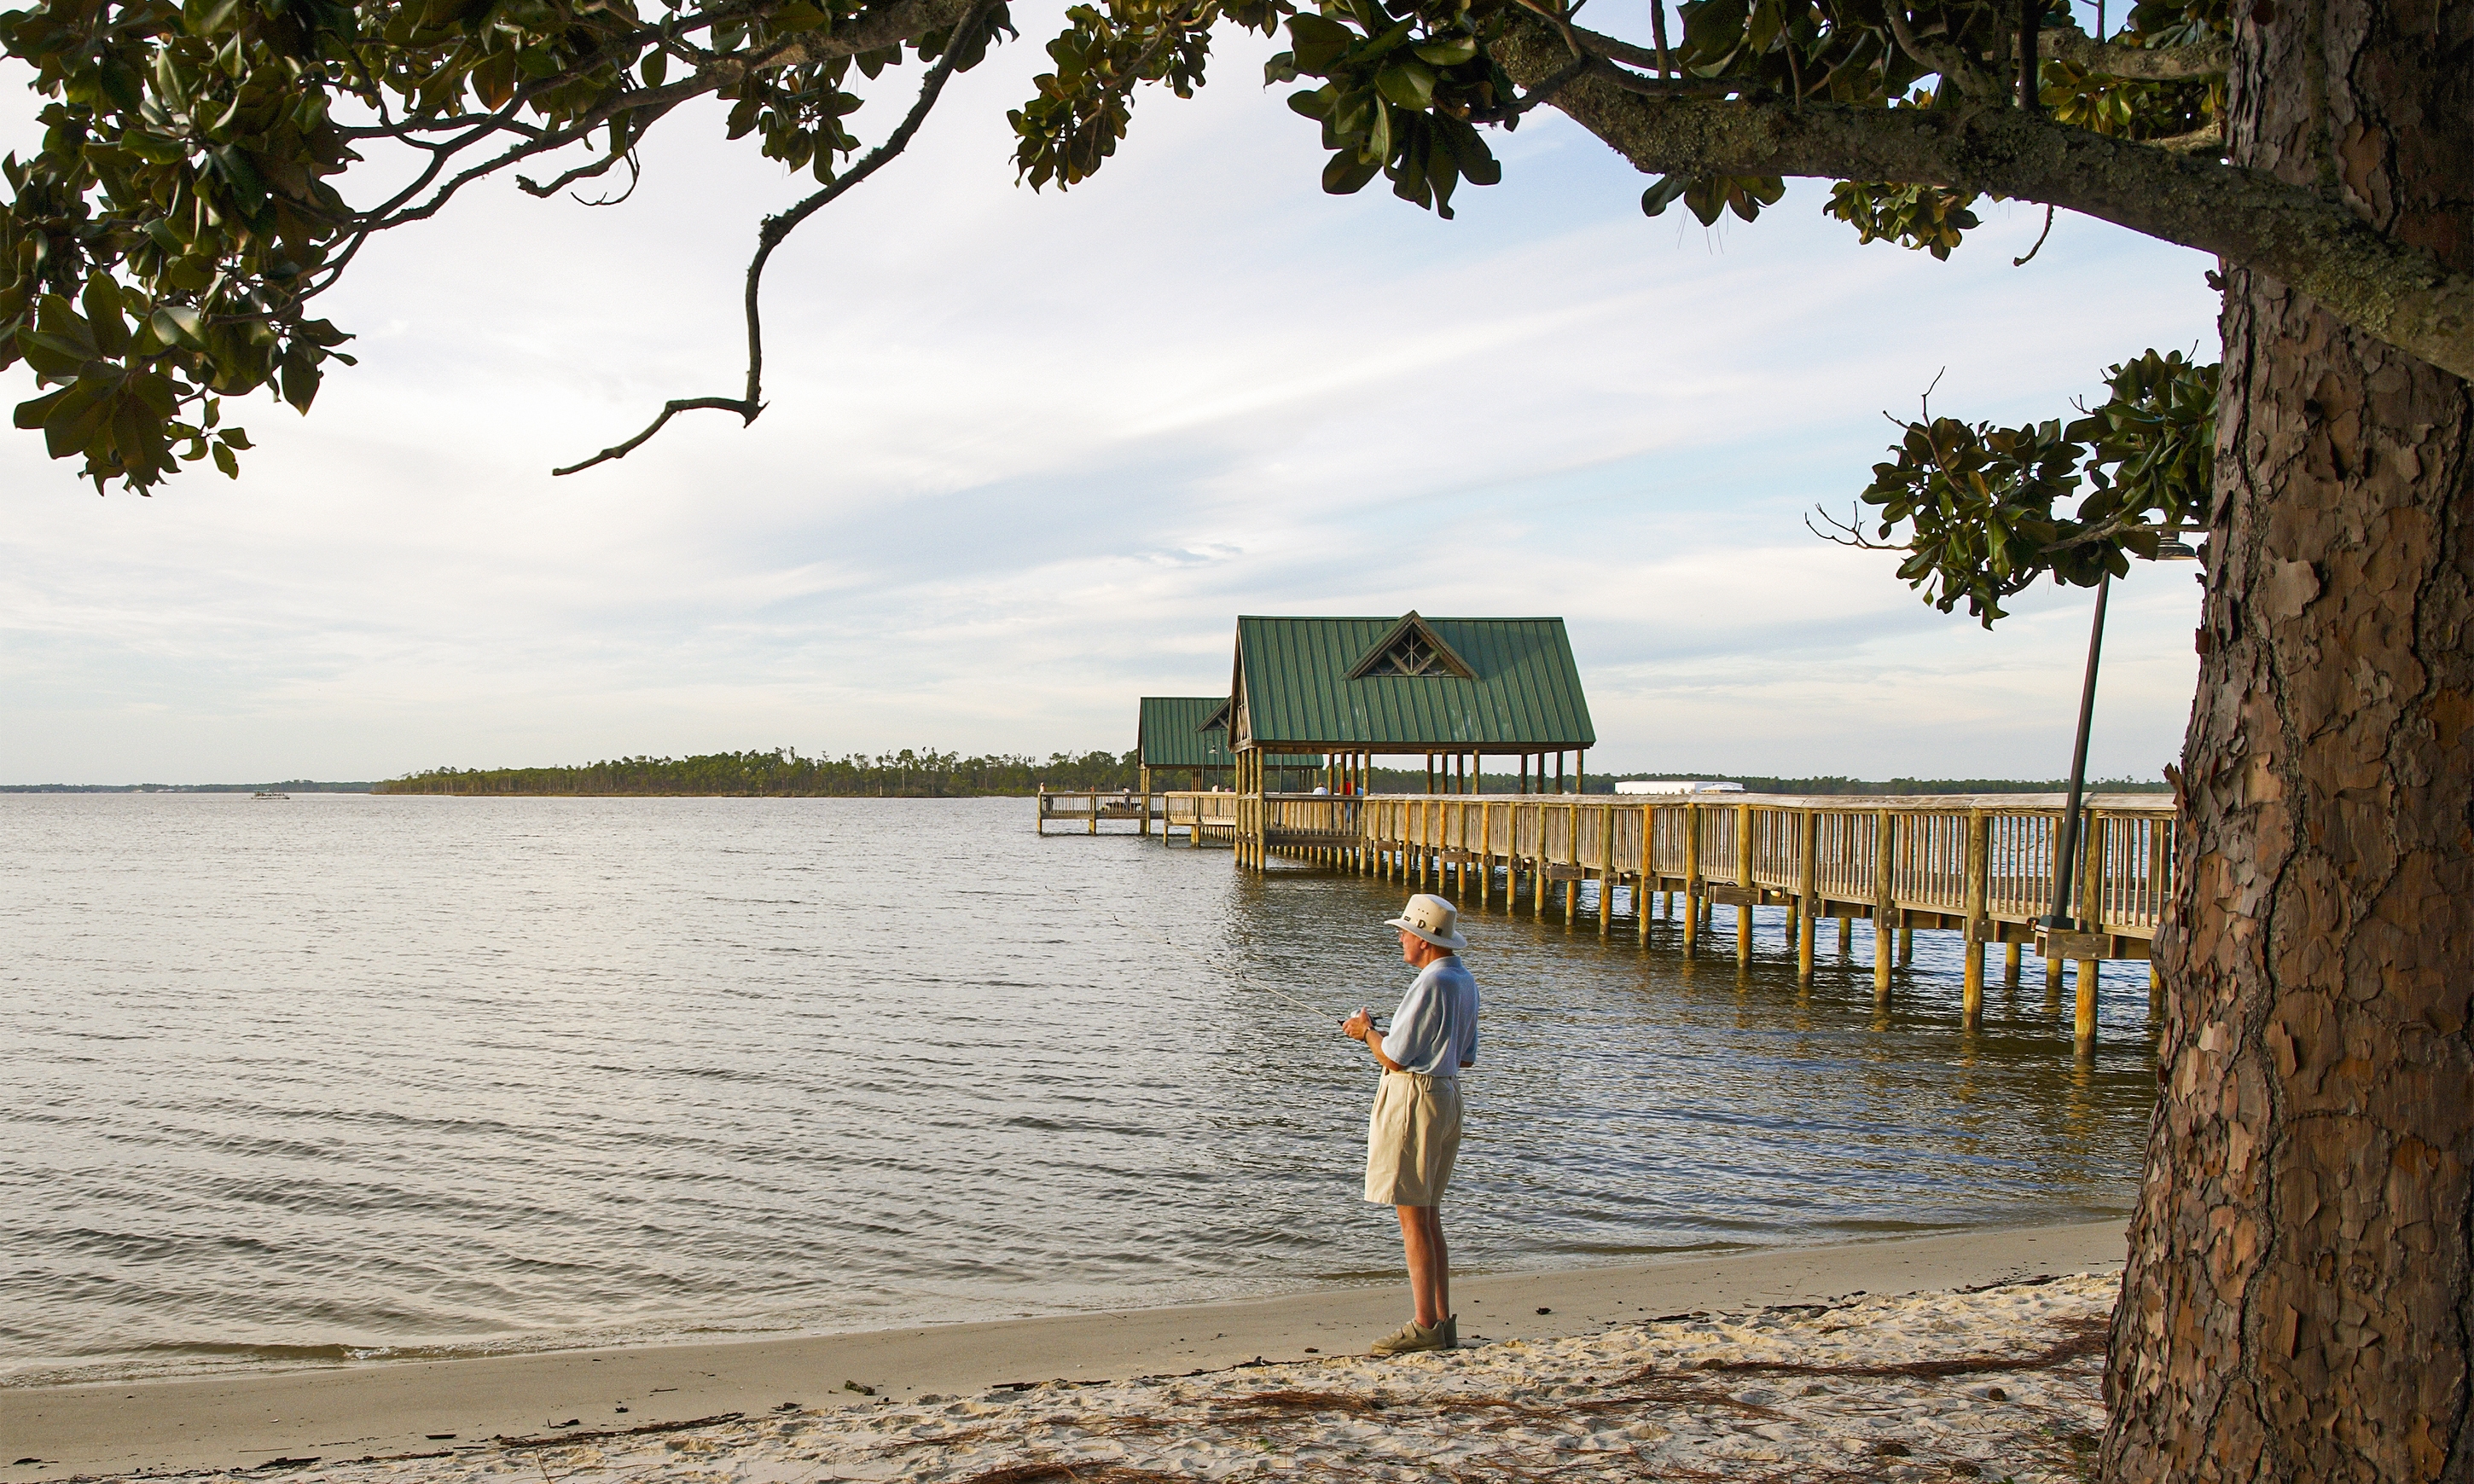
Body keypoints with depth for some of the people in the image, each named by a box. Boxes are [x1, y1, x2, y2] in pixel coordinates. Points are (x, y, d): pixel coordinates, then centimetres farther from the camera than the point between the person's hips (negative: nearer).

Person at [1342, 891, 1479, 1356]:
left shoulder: (1431, 984, -19)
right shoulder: (1465, 981, 12)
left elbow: (1394, 1058, -19)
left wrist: (1367, 1030, 2)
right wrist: (1387, 1035, 18)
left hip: (1413, 1098, -10)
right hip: (1447, 1095, 10)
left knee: (1413, 1218, -5)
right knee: (1429, 1217, 14)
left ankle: (1426, 1326, -2)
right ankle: (1443, 1323, 16)